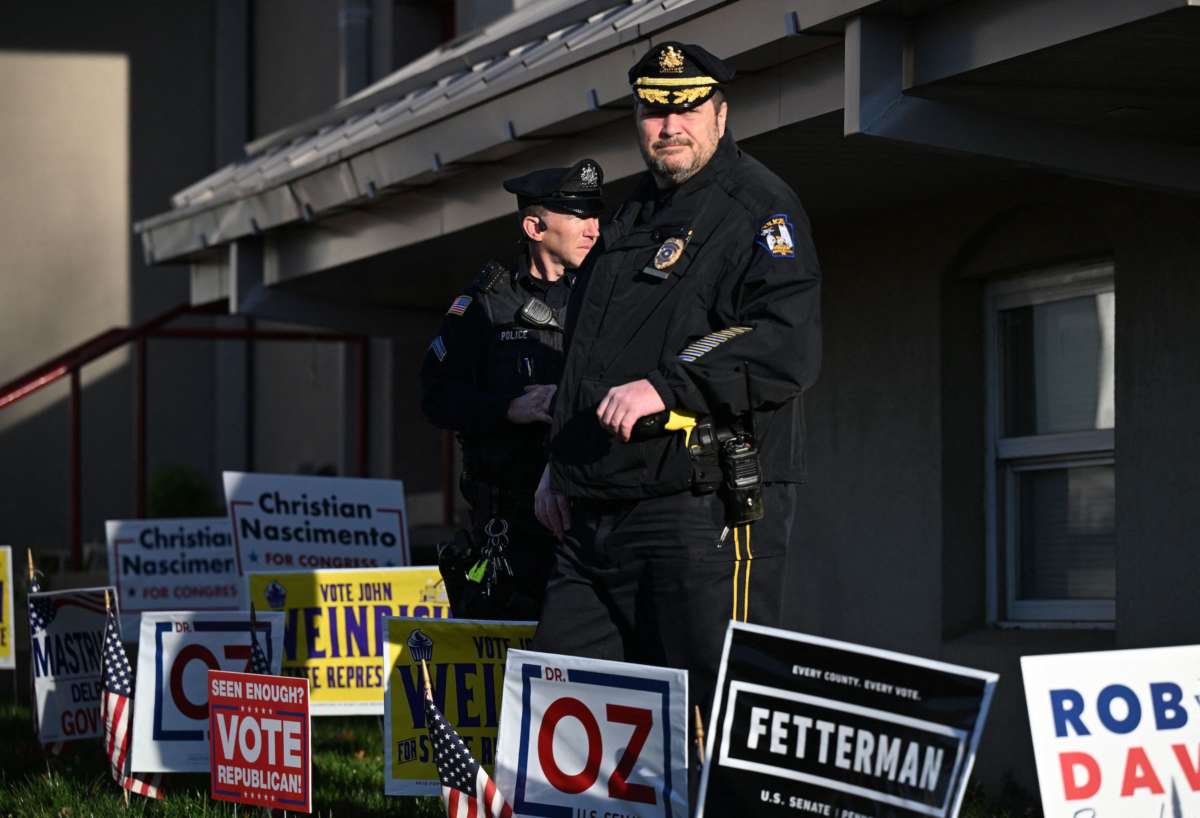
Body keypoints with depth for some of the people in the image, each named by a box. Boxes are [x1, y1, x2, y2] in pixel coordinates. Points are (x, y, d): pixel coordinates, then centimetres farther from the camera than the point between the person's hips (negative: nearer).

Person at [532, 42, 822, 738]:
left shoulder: (758, 209, -4)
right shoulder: (636, 217, 23)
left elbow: (789, 347, -19)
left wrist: (666, 385, -23)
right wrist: (561, 463, 26)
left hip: (707, 516, -8)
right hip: (595, 518, 9)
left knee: (721, 716, -9)